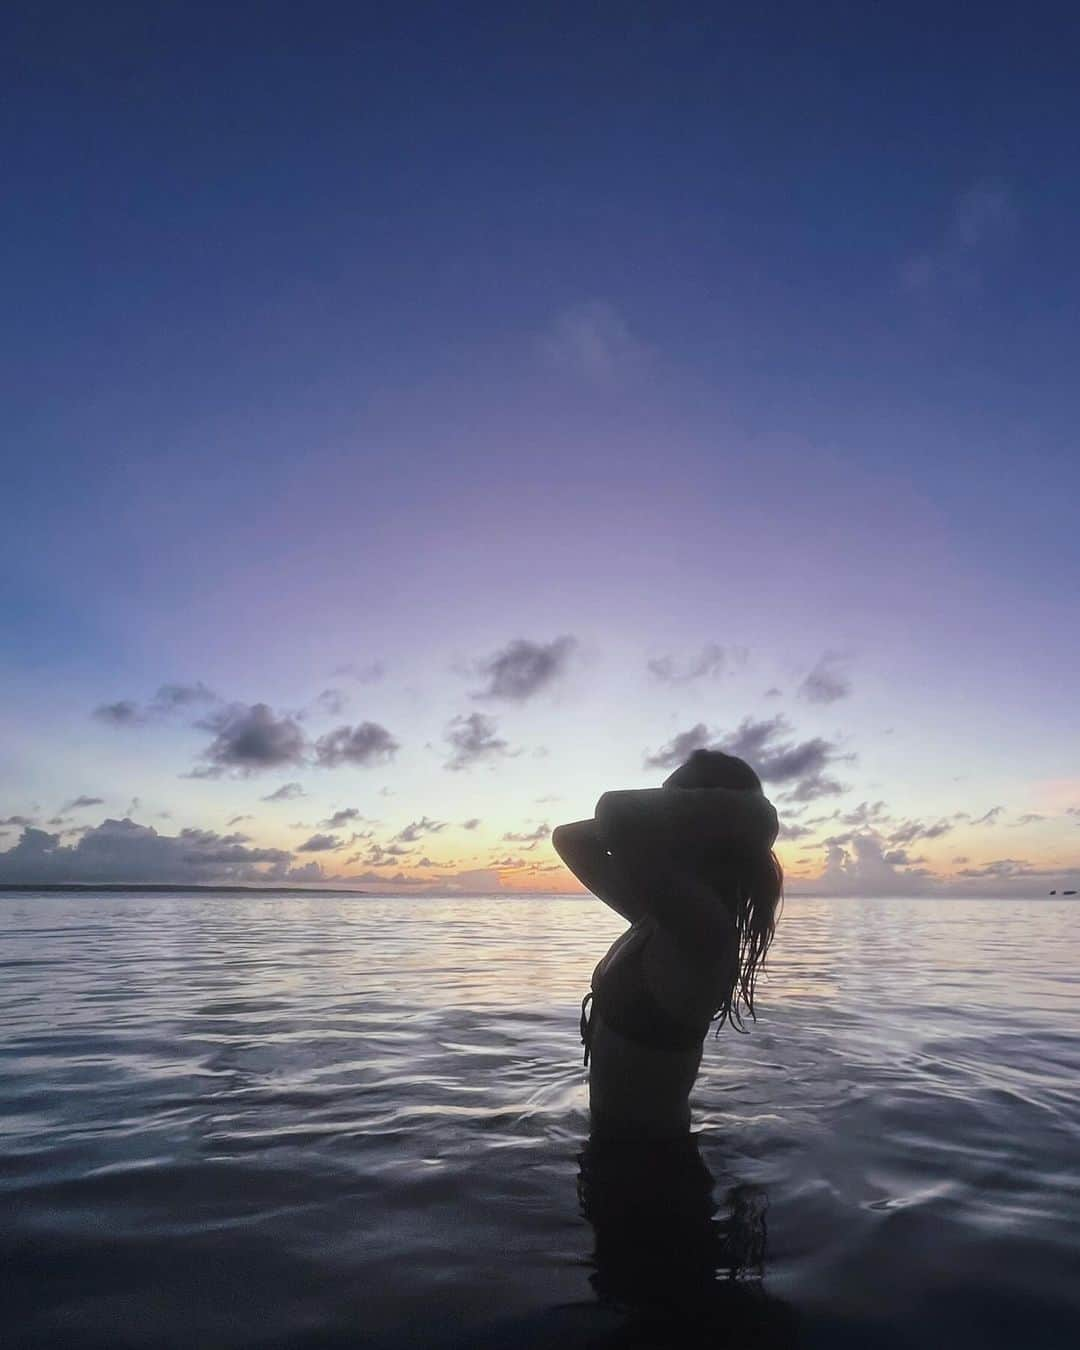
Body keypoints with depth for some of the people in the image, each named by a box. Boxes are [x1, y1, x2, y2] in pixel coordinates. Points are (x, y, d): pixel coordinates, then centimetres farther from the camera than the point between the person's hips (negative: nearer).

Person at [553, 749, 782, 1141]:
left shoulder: (701, 926, -29)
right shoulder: (661, 918, -2)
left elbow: (614, 813, -45)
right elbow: (568, 838, 5)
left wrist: (727, 810, -29)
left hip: (642, 1135, -8)